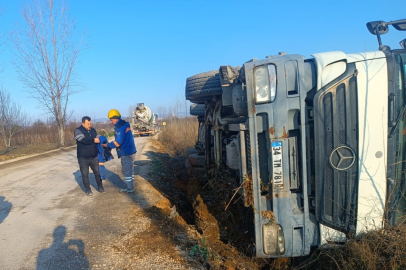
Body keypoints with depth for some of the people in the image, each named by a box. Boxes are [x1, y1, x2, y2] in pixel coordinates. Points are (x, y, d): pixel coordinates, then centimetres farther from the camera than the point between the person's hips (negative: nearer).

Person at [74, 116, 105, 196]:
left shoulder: (93, 130, 7)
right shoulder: (78, 131, -9)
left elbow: (97, 140, 19)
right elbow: (84, 140, -27)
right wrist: (93, 140, -18)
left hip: (94, 156, 4)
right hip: (83, 158, -4)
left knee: (97, 172, 9)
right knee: (85, 174, 5)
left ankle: (100, 186, 25)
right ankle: (87, 189, 19)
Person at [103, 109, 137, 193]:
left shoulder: (120, 127, -19)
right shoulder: (124, 125, 13)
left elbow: (118, 142, -22)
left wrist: (107, 145, -9)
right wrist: (110, 145, 11)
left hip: (126, 152, -10)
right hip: (129, 151, 10)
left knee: (126, 170, 0)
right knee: (129, 170, 16)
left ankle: (130, 189, 9)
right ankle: (130, 187, 26)